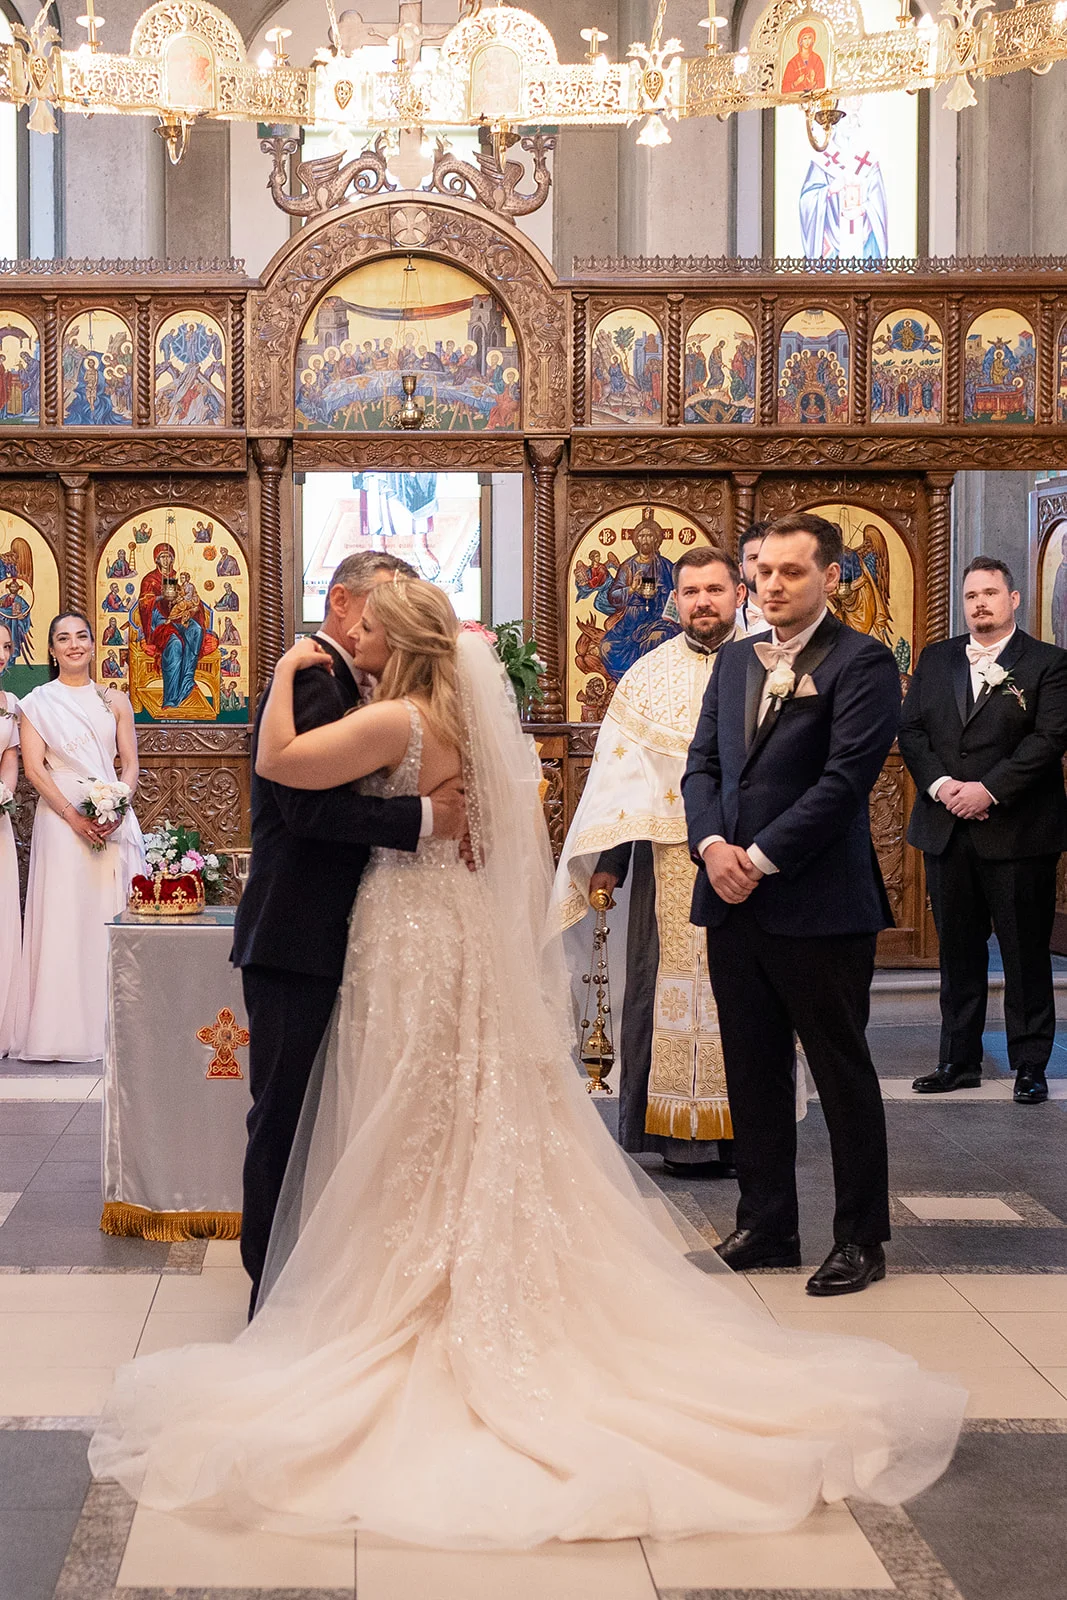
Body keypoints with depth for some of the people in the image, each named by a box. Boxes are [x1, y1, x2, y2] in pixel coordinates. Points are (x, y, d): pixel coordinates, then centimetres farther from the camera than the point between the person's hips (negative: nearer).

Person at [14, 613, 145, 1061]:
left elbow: (130, 764, 8)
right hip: (61, 818, -2)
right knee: (64, 918, -6)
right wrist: (73, 816, -13)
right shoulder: (37, 703, 5)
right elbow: (34, 768, -2)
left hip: (114, 819, 2)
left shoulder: (114, 700, 12)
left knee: (113, 916, 0)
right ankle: (65, 1030, -2)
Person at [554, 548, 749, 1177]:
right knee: (671, 987, 0)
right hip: (670, 862, 1)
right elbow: (618, 769, 7)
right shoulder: (649, 674, 11)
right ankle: (683, 1131, 6)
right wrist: (607, 860, -1)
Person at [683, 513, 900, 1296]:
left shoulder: (862, 663, -7)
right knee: (753, 1074, 12)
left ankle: (861, 1238, 15)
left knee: (844, 1076, 4)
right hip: (733, 904, 7)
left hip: (820, 907, -6)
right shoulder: (736, 660, 15)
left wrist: (762, 859, -15)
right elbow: (703, 763, 12)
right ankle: (767, 1224, 23)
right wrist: (712, 843, -7)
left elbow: (845, 778, -15)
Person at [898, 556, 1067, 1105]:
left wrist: (989, 789, -18)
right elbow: (910, 729, 6)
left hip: (1017, 831, -4)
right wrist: (941, 784, -10)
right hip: (947, 831, 4)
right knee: (958, 951, 11)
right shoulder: (935, 659, 12)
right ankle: (959, 1059, 20)